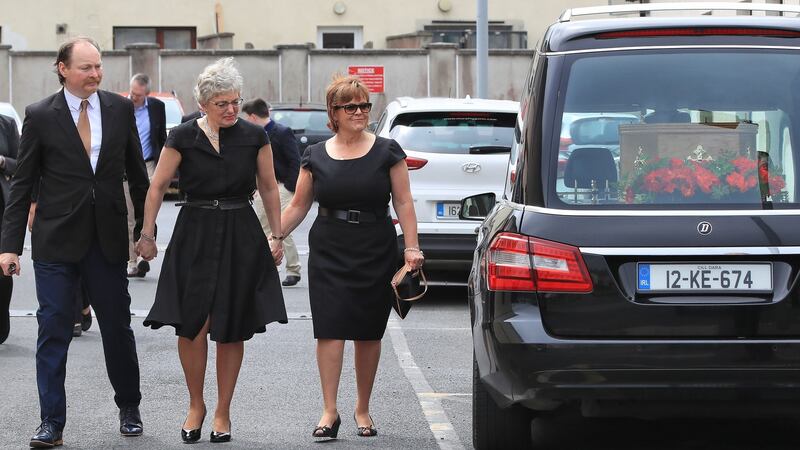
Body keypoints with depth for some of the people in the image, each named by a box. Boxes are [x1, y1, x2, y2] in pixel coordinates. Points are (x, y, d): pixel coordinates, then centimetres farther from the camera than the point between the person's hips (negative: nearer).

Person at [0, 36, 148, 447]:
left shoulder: (120, 109, 3)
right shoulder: (41, 116, -3)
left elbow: (136, 174, 11)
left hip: (108, 240, 2)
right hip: (56, 241, -2)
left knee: (118, 327, 9)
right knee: (53, 330, -1)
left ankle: (129, 408, 27)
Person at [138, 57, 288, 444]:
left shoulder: (254, 137, 2)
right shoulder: (183, 137, -3)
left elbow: (269, 188, 10)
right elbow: (157, 187, 2)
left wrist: (276, 236, 8)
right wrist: (147, 234, 1)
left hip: (241, 237, 1)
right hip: (195, 236, -1)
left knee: (232, 330, 3)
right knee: (192, 325, -8)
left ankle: (223, 412, 15)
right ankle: (195, 405, 13)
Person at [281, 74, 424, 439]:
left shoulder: (387, 151, 2)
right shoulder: (316, 156, 5)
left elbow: (403, 202, 1)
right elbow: (298, 206, 10)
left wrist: (412, 247, -7)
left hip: (375, 255, 0)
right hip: (329, 255, 0)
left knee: (368, 334, 5)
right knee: (330, 330, -9)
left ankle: (363, 410, 18)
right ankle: (330, 412, -6)